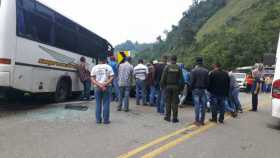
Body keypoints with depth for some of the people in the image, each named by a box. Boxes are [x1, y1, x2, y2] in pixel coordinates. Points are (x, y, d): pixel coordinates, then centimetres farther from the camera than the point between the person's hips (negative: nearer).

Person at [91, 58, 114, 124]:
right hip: (107, 87, -2)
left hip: (97, 87, 2)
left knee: (98, 104, 9)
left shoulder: (95, 68, 6)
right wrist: (105, 84, -14)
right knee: (106, 104, 3)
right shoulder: (109, 67, 2)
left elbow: (92, 79, -2)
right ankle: (106, 120, 6)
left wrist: (99, 85, -9)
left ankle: (98, 119, 12)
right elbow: (112, 78, -9)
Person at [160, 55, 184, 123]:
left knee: (168, 102, 8)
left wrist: (162, 86, 3)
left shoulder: (167, 67, -3)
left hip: (168, 86, -1)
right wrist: (180, 88, 7)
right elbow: (181, 79, 0)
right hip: (176, 87, 1)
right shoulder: (178, 68, 1)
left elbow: (163, 78, -6)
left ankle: (168, 117, 13)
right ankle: (175, 118, 7)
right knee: (175, 102, 4)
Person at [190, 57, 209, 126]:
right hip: (203, 89, 3)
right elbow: (207, 81, 2)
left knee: (197, 105, 0)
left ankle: (197, 120, 0)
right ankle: (202, 120, 13)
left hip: (196, 89, -2)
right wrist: (206, 88, 14)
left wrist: (192, 88, 5)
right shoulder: (206, 71, 1)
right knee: (203, 105, 8)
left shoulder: (193, 71, -9)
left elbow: (192, 81, -9)